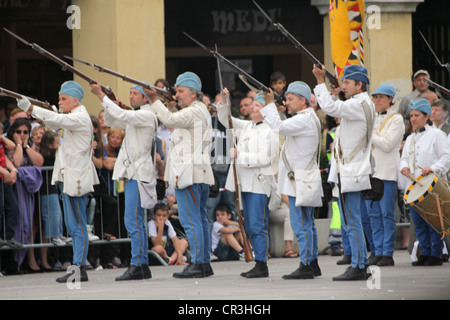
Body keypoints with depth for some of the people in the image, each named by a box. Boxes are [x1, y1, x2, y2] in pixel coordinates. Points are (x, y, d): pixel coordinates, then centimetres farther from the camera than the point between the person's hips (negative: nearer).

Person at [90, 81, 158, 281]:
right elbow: (111, 121, 24)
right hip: (131, 173, 10)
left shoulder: (147, 116, -10)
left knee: (133, 221, -14)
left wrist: (101, 96, -17)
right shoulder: (134, 117, 20)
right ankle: (143, 266, 12)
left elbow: (121, 115, -21)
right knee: (137, 222, 10)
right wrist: (108, 101, 9)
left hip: (139, 173, -10)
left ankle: (136, 266, -16)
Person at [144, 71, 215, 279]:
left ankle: (197, 264, -13)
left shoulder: (194, 112, -11)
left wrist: (154, 100, -29)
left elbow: (170, 120, -28)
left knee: (191, 220, -11)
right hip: (200, 174, 11)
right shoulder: (201, 111, 21)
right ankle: (204, 263, 15)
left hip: (189, 174, -11)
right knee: (200, 219, 12)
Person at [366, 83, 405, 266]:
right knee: (374, 214, 5)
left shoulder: (396, 119, -2)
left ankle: (388, 254, -3)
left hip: (387, 172, -7)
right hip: (370, 171, 7)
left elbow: (387, 144, -13)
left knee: (387, 213, -5)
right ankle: (378, 253, 9)